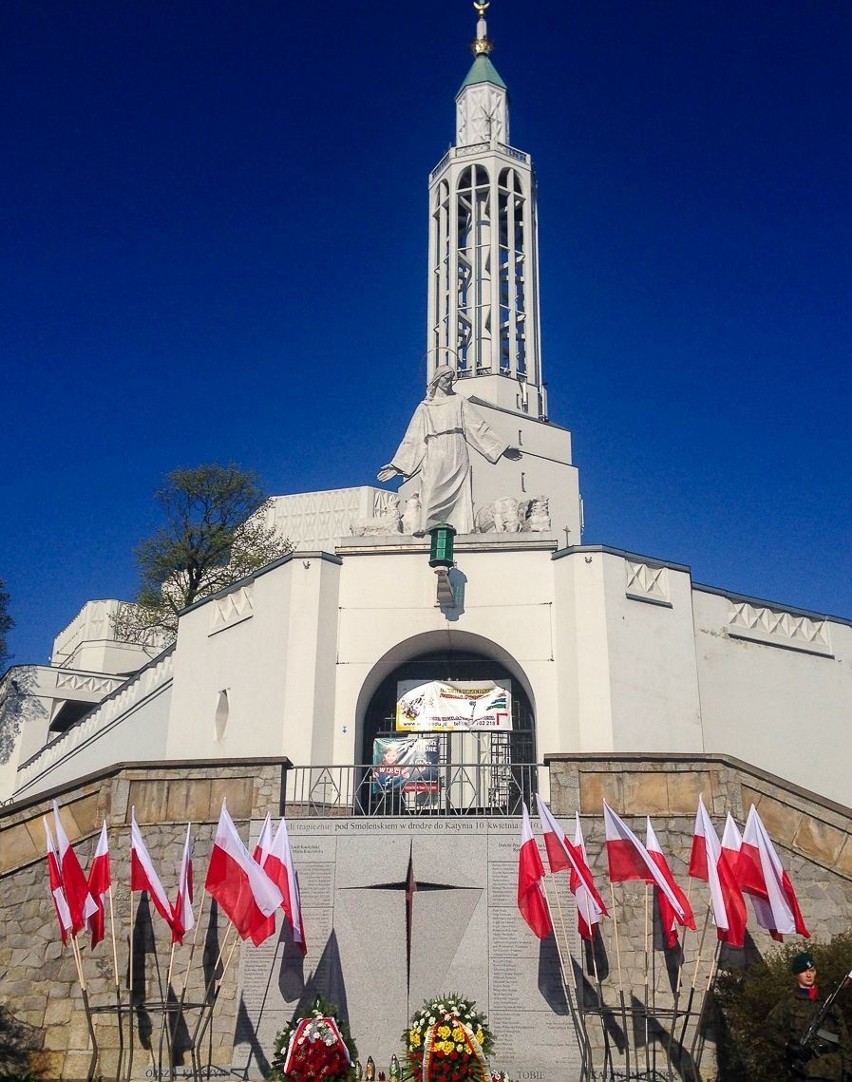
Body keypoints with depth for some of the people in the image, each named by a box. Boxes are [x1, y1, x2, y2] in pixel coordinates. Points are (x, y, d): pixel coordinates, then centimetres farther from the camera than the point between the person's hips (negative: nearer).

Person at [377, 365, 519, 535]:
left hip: (457, 456, 1)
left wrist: (504, 447, 10)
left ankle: (462, 530, -15)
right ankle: (424, 528, -27)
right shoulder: (425, 407, 15)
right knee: (431, 493, -17)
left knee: (460, 494, -10)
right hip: (435, 456, -1)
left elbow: (479, 426, 15)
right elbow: (412, 438, 14)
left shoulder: (459, 401, 16)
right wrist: (396, 465, 9)